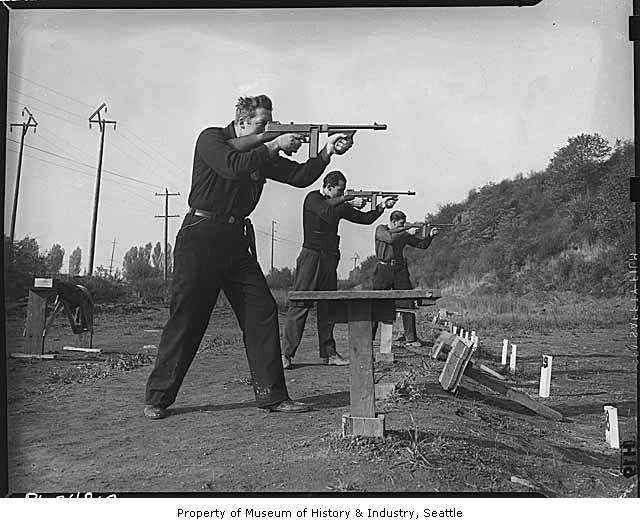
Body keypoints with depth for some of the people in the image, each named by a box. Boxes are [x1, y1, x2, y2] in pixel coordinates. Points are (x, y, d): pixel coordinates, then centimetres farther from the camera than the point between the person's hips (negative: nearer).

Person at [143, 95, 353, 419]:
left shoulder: (262, 154, 13)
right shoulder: (211, 138, -3)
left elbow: (300, 177, 8)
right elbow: (233, 167, -23)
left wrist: (327, 152, -5)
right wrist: (273, 145, -16)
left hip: (236, 242, 6)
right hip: (200, 237, -6)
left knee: (263, 312, -2)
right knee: (186, 319, -3)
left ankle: (271, 394, 5)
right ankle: (157, 398, 11)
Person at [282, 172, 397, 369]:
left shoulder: (339, 205, 16)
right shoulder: (313, 198, -3)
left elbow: (365, 219, 15)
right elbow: (328, 215, -22)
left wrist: (382, 207, 3)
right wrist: (350, 203, -15)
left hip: (329, 260, 7)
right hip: (311, 256, -7)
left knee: (328, 306, 7)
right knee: (300, 305, -8)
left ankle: (328, 353, 12)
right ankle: (286, 354, -5)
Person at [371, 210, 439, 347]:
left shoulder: (404, 234, 13)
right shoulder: (380, 229, 0)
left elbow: (422, 244, 14)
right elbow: (390, 238, -20)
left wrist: (430, 235, -2)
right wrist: (407, 232, -16)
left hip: (400, 270, 4)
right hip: (384, 269, -4)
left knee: (408, 304, -2)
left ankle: (410, 338, 4)